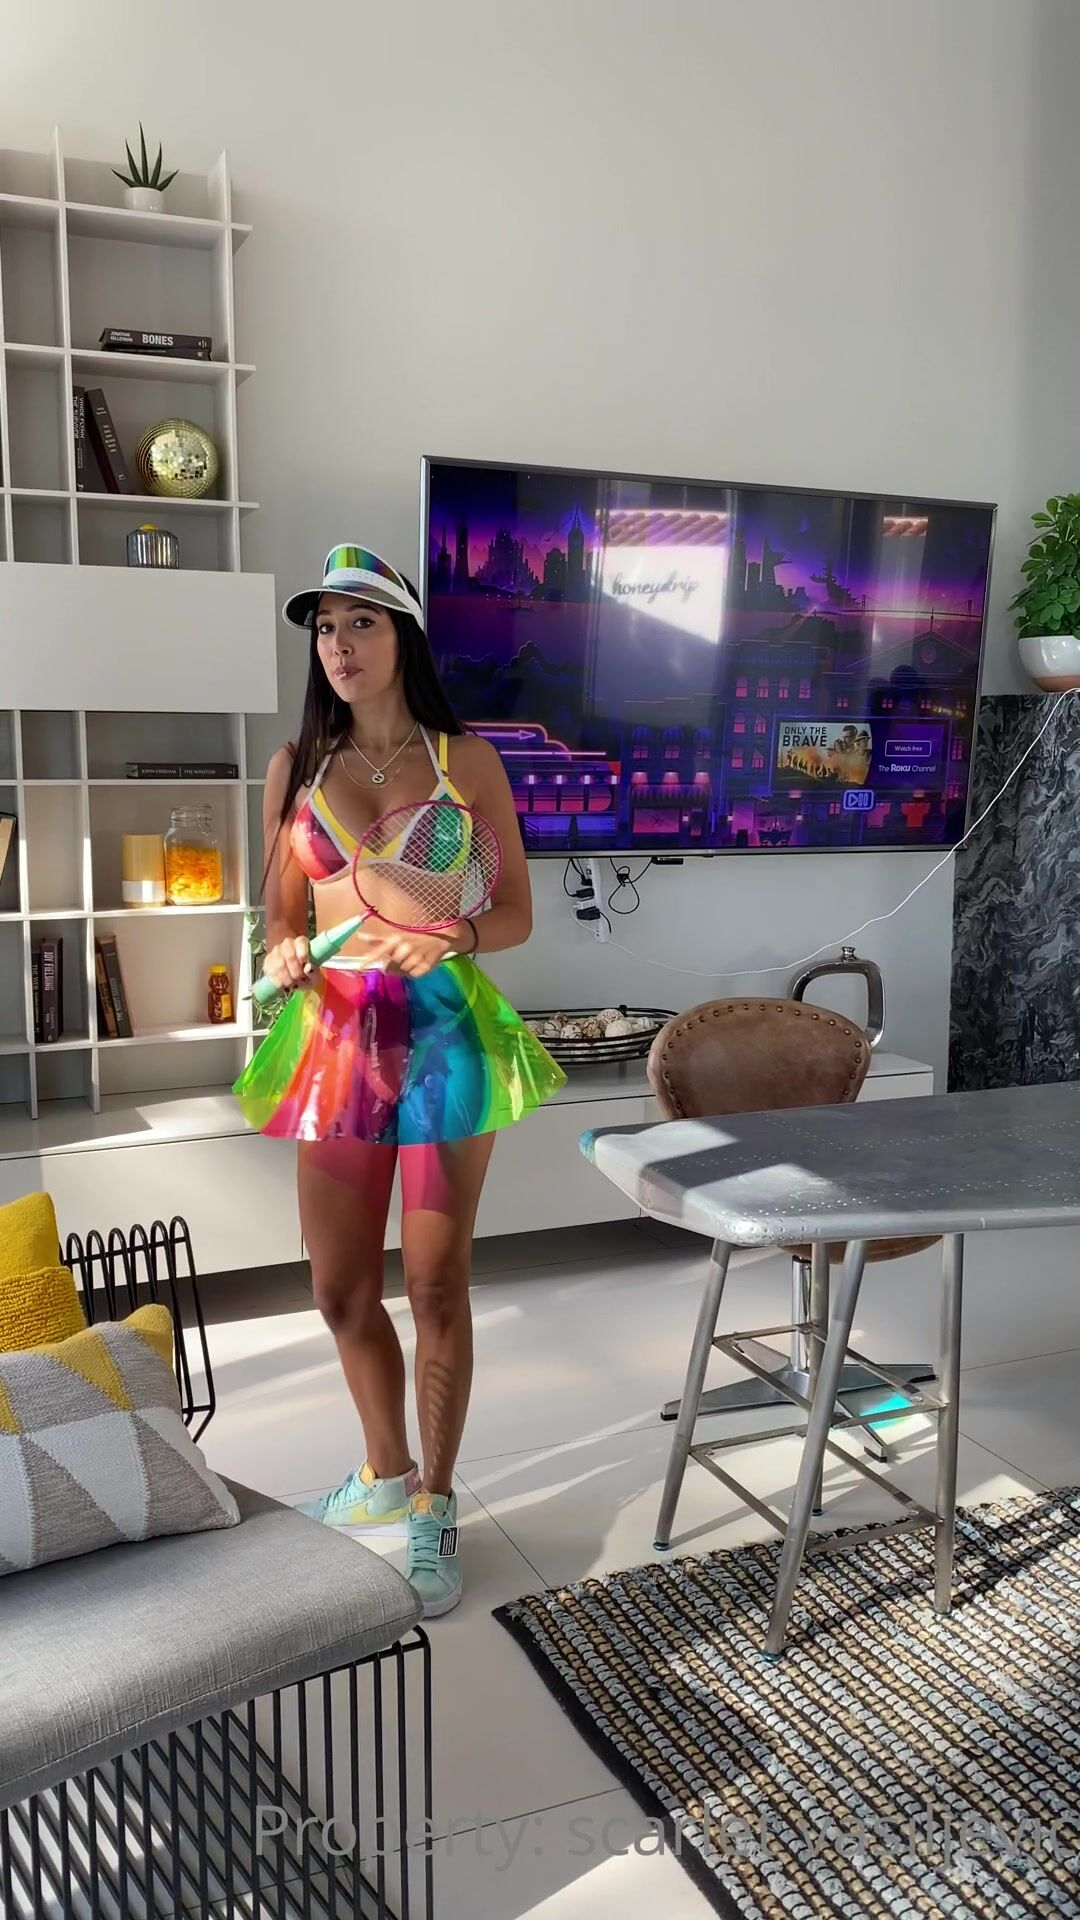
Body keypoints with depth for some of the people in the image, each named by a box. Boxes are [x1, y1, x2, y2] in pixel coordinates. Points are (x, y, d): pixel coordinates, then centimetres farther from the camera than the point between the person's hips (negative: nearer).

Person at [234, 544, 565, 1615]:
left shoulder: (464, 759, 0)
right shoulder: (297, 767, 7)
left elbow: (516, 913, 1)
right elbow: (280, 918, 11)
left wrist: (447, 938, -19)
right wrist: (285, 955, -12)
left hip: (444, 1033, -3)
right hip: (335, 1039, 3)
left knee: (435, 1286, 4)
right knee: (341, 1291, 12)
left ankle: (434, 1506, 24)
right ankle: (386, 1473, 37)